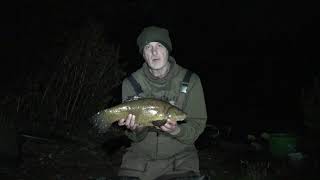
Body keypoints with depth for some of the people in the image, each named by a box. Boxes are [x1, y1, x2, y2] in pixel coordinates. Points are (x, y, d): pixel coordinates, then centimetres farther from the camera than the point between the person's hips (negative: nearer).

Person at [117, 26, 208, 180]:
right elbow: (136, 138, -2)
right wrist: (136, 129, -25)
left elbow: (197, 124, -6)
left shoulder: (190, 80, -8)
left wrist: (176, 131, -25)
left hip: (180, 156, 0)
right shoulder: (130, 83, -5)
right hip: (141, 156, 1)